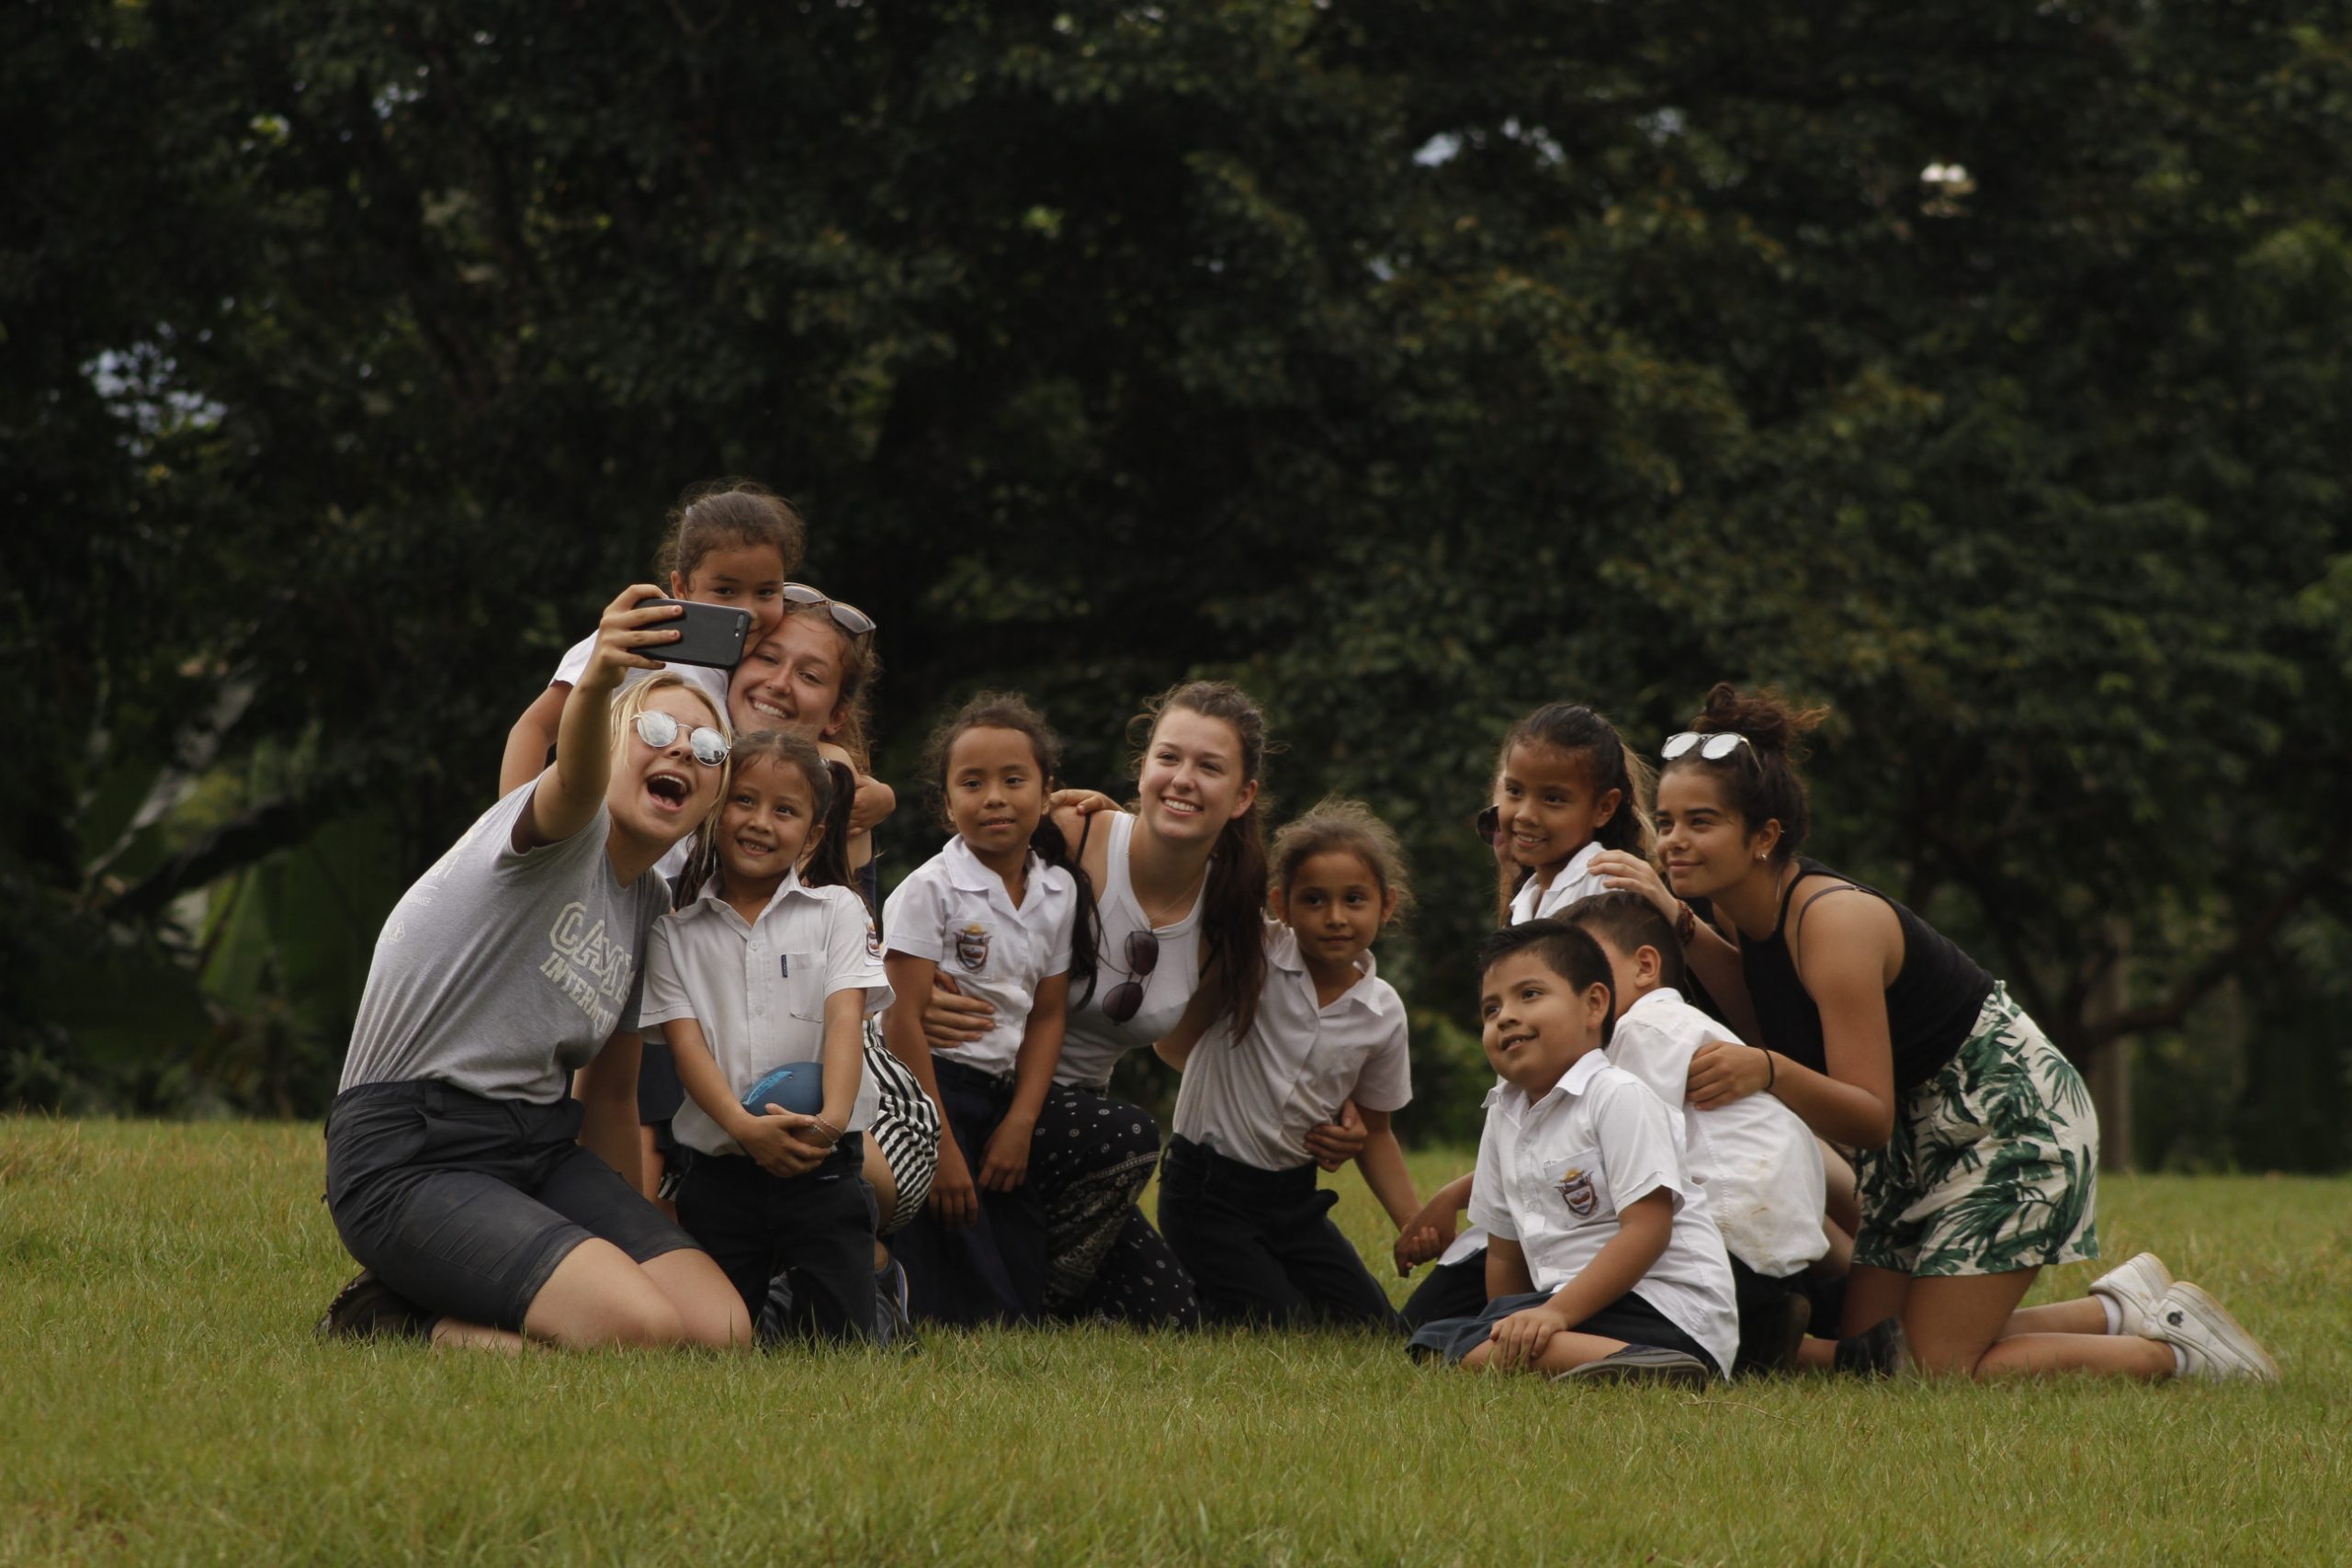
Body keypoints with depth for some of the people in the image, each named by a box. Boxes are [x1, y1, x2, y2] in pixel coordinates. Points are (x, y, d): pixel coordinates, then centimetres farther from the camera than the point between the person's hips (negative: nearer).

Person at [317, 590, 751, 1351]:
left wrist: (630, 1240, 23)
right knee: (644, 1330, -28)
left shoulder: (651, 906, 17)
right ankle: (399, 1319, -4)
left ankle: (430, 1313, 6)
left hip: (541, 1146, 9)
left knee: (722, 1331, -12)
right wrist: (595, 683, -59)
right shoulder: (572, 835, -8)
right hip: (410, 1155, -9)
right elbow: (574, 783, -36)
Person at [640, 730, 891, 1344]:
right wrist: (742, 1125, -21)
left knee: (838, 1343, -7)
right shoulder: (676, 930, 7)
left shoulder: (836, 911, 5)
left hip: (822, 1168, -1)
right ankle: (767, 1309, 31)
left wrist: (832, 1117, -25)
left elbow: (845, 1017, -8)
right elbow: (685, 1040, -4)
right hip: (720, 1171, 1)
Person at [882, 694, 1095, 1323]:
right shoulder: (931, 890, -12)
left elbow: (1047, 1016, 9)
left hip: (1001, 1091, 6)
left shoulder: (1058, 892, 5)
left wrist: (1020, 1123, -2)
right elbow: (906, 1022, -14)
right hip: (928, 1085, -6)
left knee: (1027, 1305, 2)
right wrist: (940, 1146, -17)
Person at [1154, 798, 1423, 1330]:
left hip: (1292, 1196, 5)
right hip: (1209, 1187, -5)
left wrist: (1420, 1229, 4)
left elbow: (1374, 1131, 9)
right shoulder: (1254, 955, -14)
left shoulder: (1383, 1013, -2)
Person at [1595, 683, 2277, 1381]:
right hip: (1923, 1130, 9)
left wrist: (1768, 1072, -48)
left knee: (1942, 1366, -10)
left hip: (2013, 1117, -9)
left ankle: (2179, 1346, 8)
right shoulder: (1743, 907, -6)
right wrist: (1681, 927, -9)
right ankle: (2120, 1310, 21)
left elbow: (1869, 1120, -30)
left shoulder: (1834, 921, -30)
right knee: (1869, 1355, 7)